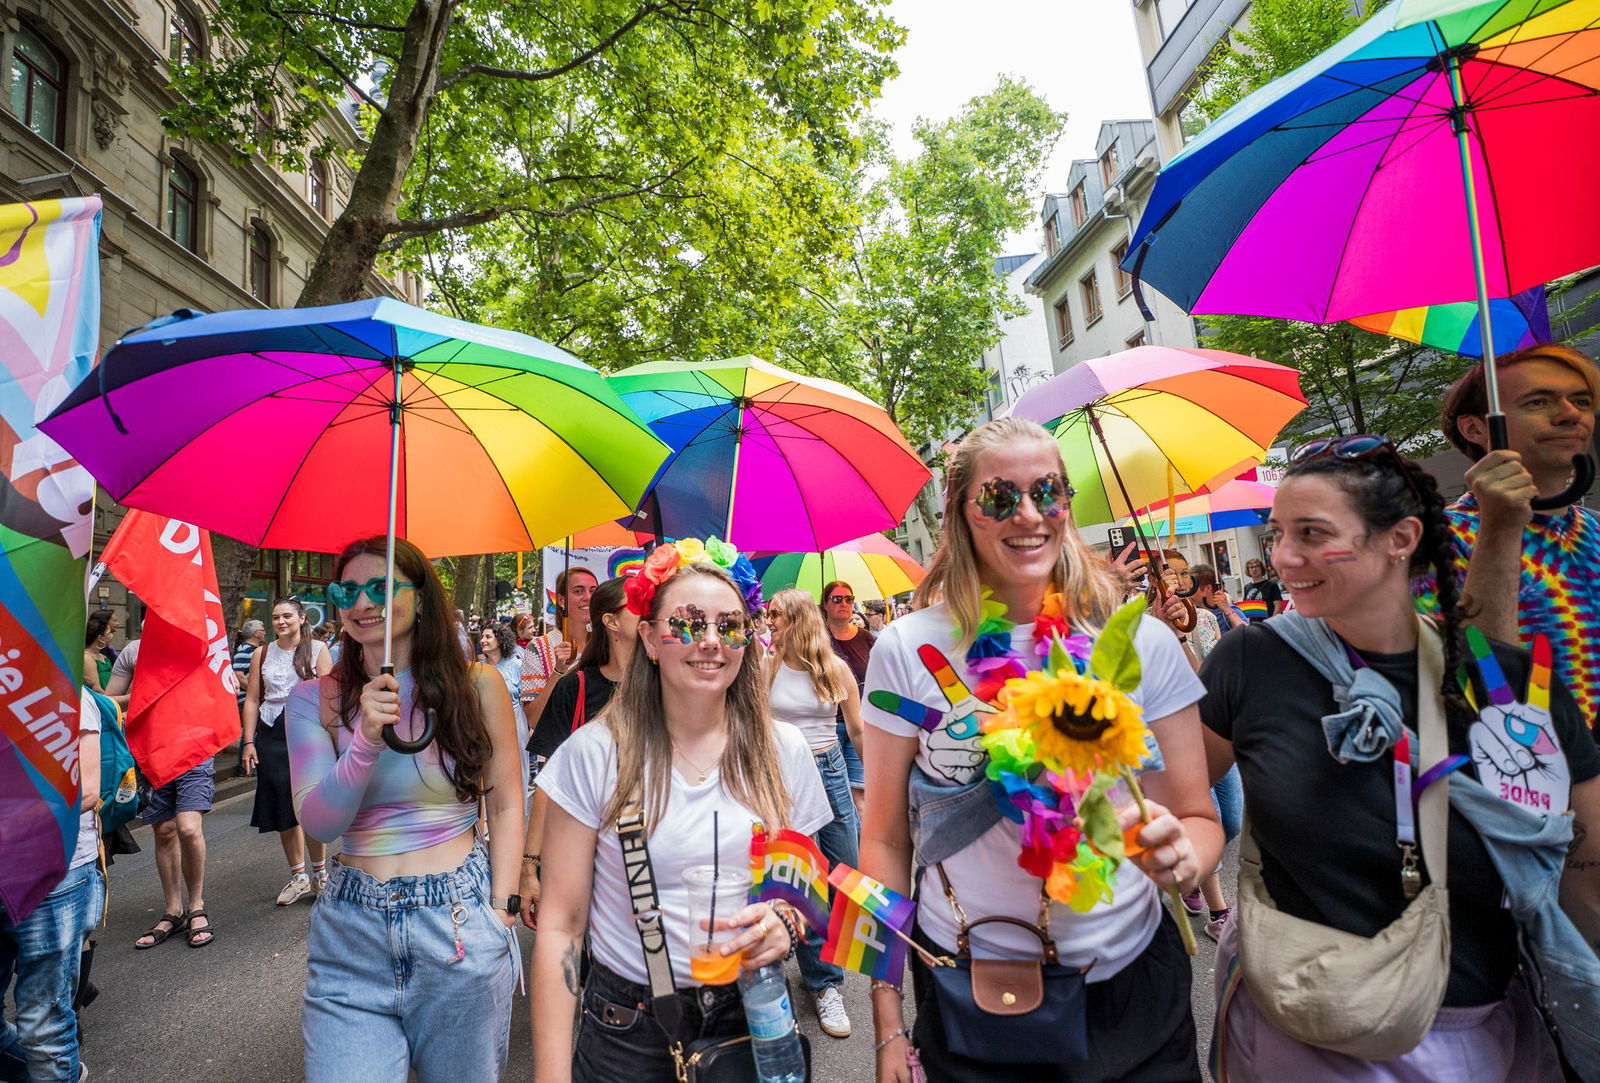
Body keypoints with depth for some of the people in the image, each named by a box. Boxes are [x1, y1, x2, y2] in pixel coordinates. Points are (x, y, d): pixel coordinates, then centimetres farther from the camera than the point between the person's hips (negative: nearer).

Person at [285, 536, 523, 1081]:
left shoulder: (477, 685, -4)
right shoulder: (315, 699, 1)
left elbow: (505, 806, -1)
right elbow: (317, 823, -6)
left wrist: (501, 910, -6)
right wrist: (366, 743, -22)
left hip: (459, 922, -1)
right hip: (350, 933, 1)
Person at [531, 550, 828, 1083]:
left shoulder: (784, 751, -7)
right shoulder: (593, 754, -13)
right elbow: (560, 925, -8)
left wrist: (784, 921, -16)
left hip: (753, 1014, 2)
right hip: (628, 1032, -1)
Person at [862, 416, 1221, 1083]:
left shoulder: (1144, 643, -9)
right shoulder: (908, 650, -12)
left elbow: (1198, 818, -1)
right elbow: (886, 840, -6)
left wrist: (1181, 854, -24)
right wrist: (889, 1027, -5)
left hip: (1131, 984, 2)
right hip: (966, 995, -1)